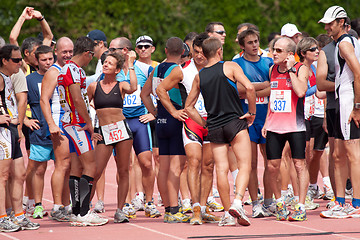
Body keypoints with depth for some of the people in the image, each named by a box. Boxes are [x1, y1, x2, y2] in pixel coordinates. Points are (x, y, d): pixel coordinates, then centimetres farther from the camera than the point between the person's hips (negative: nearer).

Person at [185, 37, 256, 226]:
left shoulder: (199, 76, 9)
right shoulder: (230, 67, -3)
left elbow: (188, 107, 13)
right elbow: (249, 88, -16)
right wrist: (252, 112, -5)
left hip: (214, 128, 4)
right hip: (235, 122, -4)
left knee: (221, 169, 3)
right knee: (244, 166, -2)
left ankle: (228, 214, 2)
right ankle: (237, 202, -23)